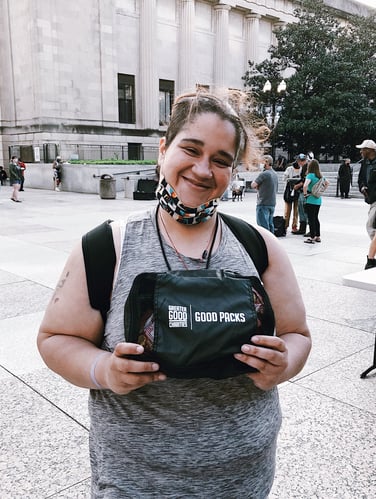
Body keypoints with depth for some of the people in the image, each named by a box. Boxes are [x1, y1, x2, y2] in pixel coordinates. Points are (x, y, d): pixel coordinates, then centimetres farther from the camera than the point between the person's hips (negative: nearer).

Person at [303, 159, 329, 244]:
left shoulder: (310, 175, -15)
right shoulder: (319, 176, 8)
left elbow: (305, 185, -32)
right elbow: (327, 183, 23)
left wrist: (305, 193, -16)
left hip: (311, 200, -8)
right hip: (318, 200, 8)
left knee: (311, 219, -1)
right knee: (316, 218, 17)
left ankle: (312, 238, 2)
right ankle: (318, 236, 23)